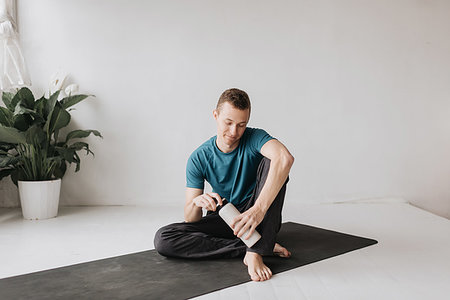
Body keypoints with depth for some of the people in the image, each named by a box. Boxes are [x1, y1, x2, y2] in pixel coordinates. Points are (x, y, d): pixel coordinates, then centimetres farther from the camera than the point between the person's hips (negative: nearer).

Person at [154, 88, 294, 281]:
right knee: (163, 239, -21)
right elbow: (191, 219, -9)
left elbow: (285, 158, -40)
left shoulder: (254, 138, -14)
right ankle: (264, 246, -23)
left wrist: (259, 209, -51)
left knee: (270, 162, -27)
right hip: (226, 219, 3)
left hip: (260, 218, -2)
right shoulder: (199, 158, -8)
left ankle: (255, 252, -32)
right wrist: (196, 202, -35)